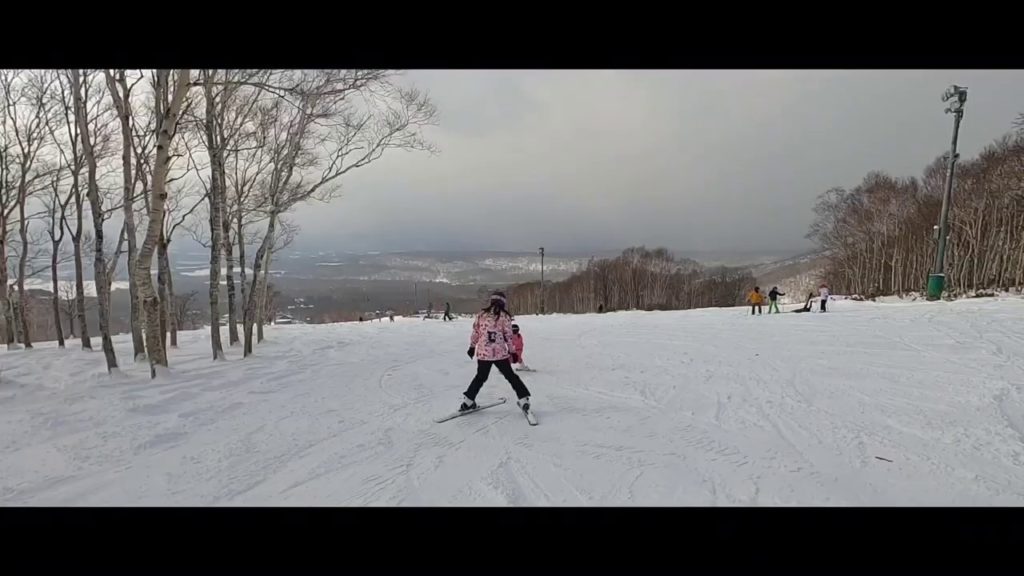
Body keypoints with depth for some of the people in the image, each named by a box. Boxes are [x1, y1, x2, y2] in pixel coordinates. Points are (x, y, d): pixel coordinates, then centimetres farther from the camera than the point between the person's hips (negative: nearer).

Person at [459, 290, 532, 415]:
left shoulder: (481, 314, 3)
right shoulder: (504, 316, -5)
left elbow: (475, 332, 9)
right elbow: (508, 335, -4)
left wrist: (472, 346, 22)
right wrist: (511, 351, 5)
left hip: (483, 352, 3)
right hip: (500, 353, -3)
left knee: (480, 377, 21)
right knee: (511, 376, 11)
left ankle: (468, 400, 22)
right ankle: (524, 399, 9)